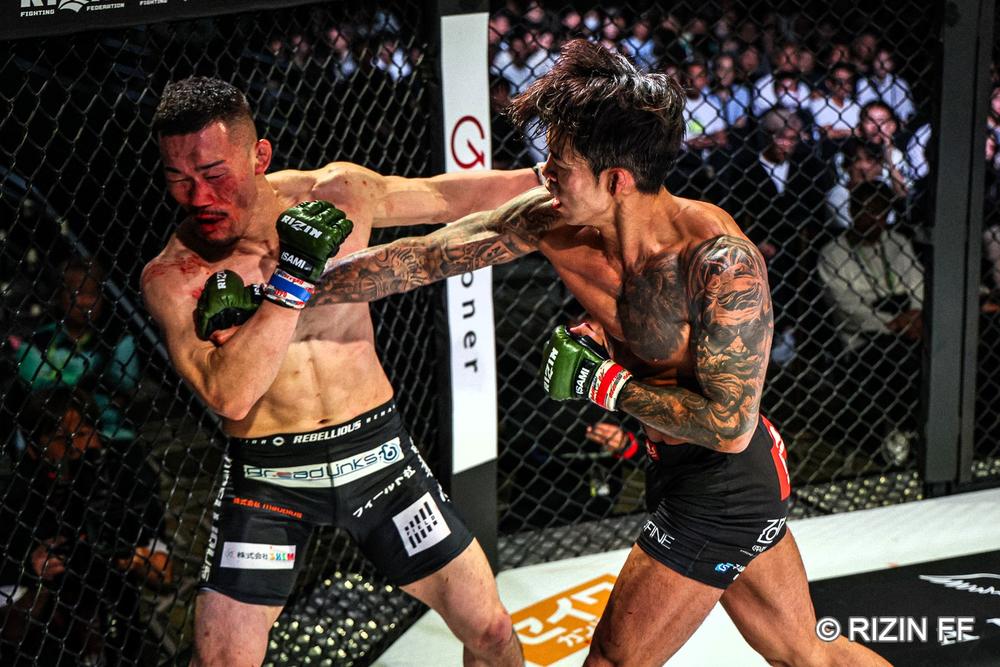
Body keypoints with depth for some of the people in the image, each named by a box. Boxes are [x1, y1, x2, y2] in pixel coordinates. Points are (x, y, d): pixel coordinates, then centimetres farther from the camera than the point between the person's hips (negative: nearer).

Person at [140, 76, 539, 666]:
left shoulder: (337, 194, -6)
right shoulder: (173, 276, -15)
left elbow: (451, 196, 11)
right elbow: (230, 396, -27)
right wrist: (293, 278, -30)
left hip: (376, 449, 2)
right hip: (268, 478, -2)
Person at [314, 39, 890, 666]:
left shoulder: (721, 261, -31)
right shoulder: (551, 221, -11)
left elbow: (729, 425, -28)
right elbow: (421, 259, -5)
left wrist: (609, 384, -23)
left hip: (723, 482, -7)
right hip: (680, 468, 7)